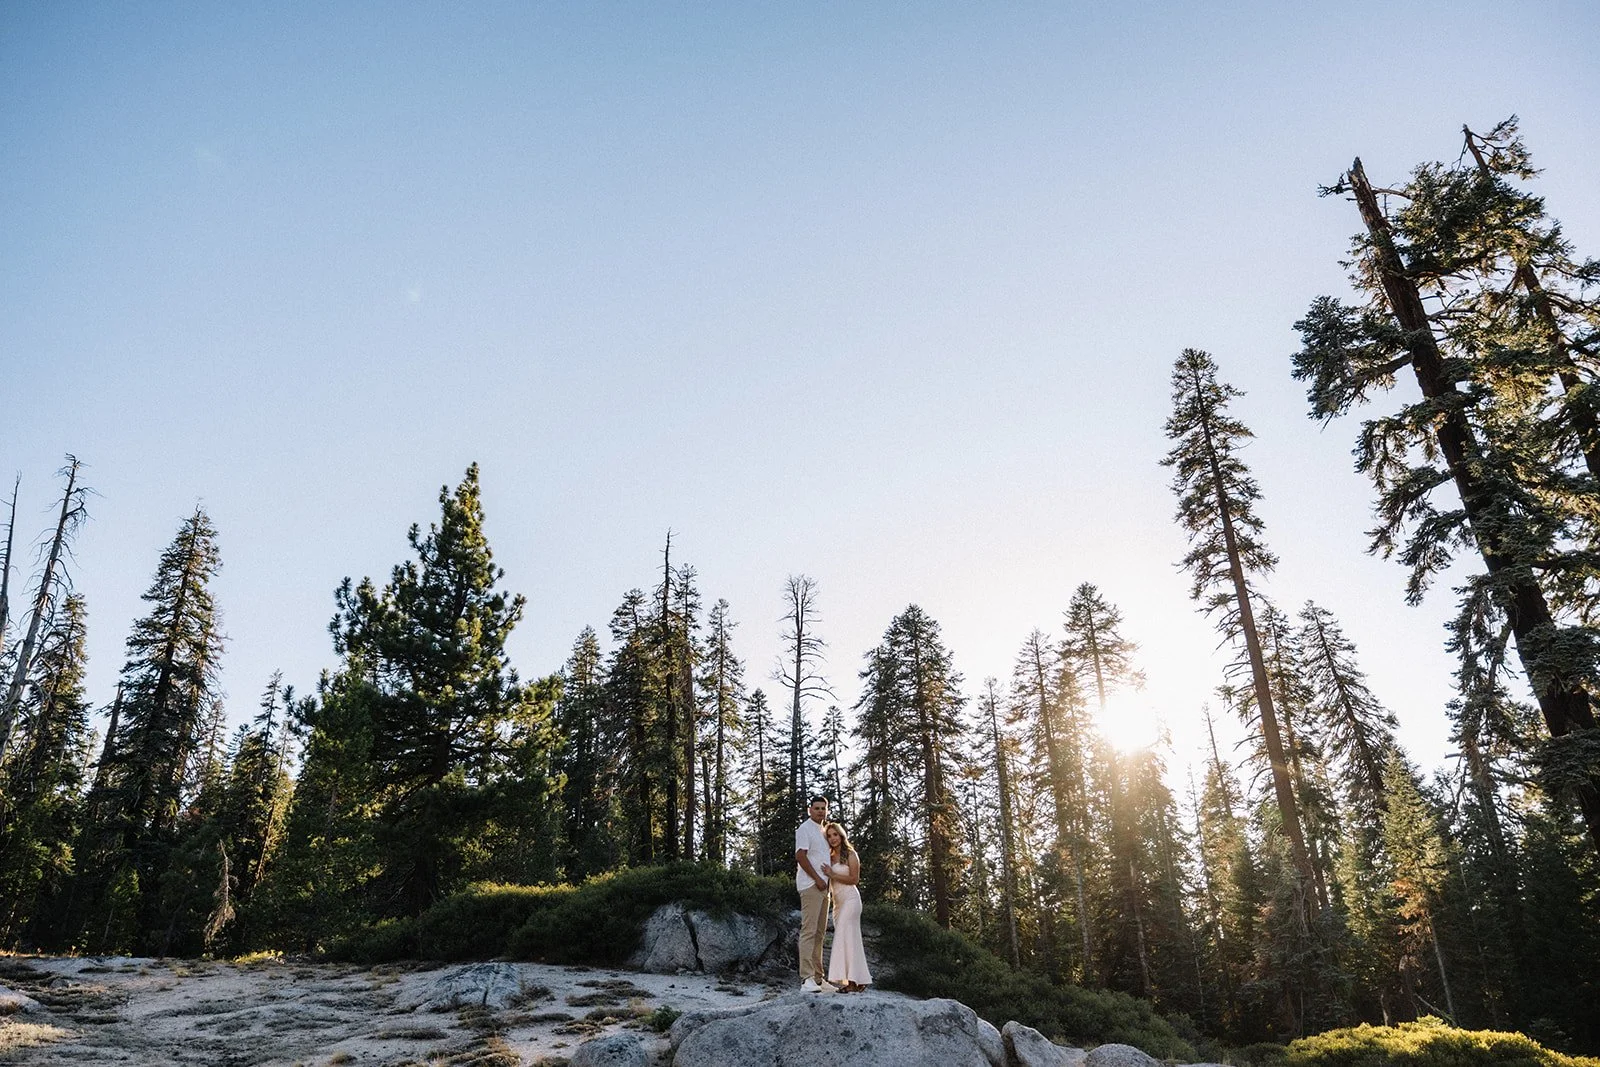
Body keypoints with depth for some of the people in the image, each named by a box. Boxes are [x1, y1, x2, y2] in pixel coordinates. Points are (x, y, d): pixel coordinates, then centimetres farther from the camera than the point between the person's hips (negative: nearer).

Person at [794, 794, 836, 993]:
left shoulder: (823, 832, 21)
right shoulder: (805, 829, -5)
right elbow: (800, 856, -15)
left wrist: (826, 880, 12)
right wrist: (816, 879, -16)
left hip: (823, 886, 9)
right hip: (811, 885, -9)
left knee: (819, 932, 10)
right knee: (809, 931, -12)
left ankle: (818, 977, 14)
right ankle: (807, 978, -15)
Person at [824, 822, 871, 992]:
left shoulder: (850, 854, -3)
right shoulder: (829, 857, 14)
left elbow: (854, 879, -11)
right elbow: (828, 881, 17)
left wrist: (832, 874, -15)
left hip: (850, 899, -7)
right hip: (837, 901, 7)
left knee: (845, 936, -15)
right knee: (851, 940, 6)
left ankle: (852, 981, -17)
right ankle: (859, 981, 7)